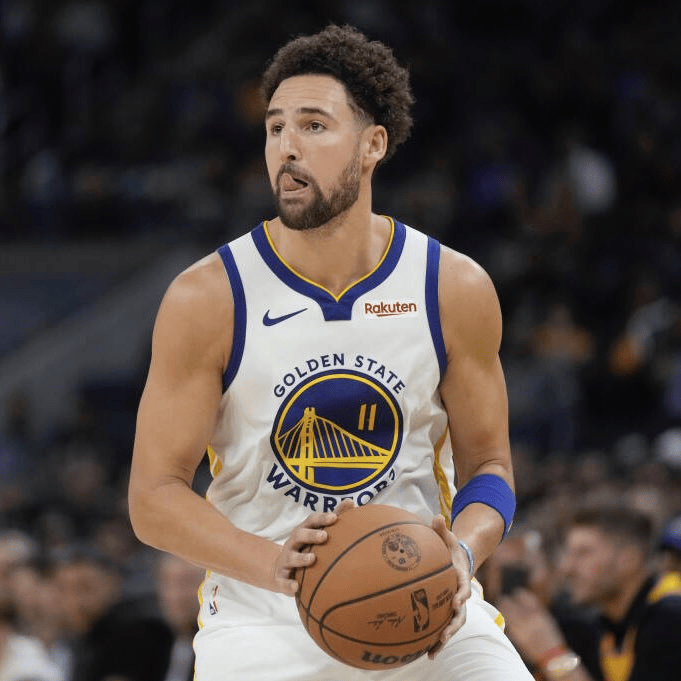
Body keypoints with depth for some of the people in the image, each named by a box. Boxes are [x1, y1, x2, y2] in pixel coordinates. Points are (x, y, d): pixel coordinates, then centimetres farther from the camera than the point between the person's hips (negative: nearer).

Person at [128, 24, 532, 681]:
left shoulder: (456, 289, -2)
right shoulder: (205, 299, -8)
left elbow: (487, 465, 6)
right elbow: (154, 496, -7)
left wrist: (461, 553, -16)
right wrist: (270, 564, -24)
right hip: (264, 620, -2)